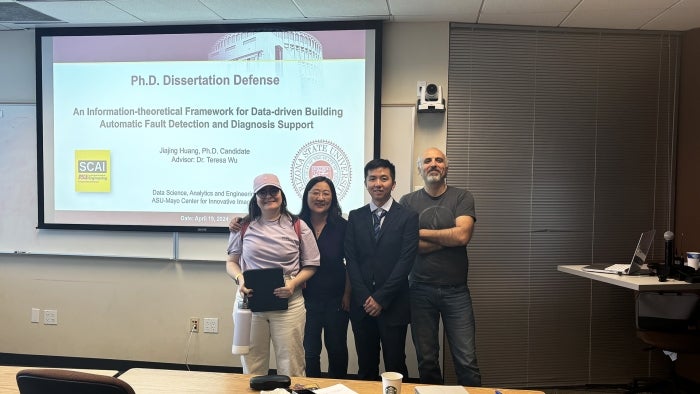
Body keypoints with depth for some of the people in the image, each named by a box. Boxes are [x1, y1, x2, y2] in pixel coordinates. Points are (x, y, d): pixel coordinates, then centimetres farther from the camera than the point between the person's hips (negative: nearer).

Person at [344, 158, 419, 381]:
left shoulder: (408, 217, -1)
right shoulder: (355, 217, 8)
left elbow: (406, 261, -8)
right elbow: (351, 260, 3)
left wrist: (381, 298, -11)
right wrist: (364, 298, -7)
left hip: (393, 305, -2)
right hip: (361, 304, 3)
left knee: (395, 368, 5)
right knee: (366, 367, 11)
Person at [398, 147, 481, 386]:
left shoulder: (462, 198, 2)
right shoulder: (407, 202, 3)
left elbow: (462, 235, -14)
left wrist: (421, 232, -6)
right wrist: (448, 239, -9)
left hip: (456, 290, 0)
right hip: (421, 290, 1)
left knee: (466, 361, 0)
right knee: (426, 361, 11)